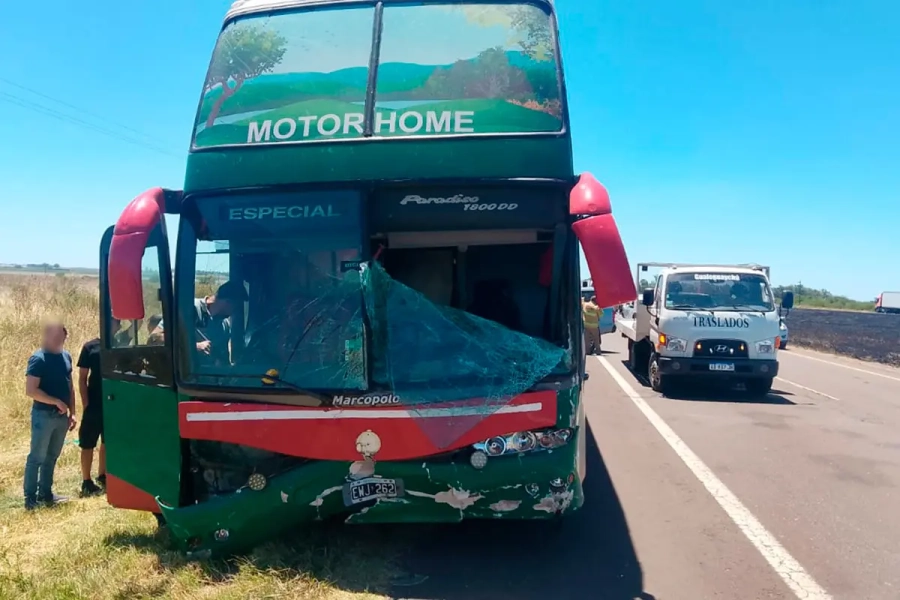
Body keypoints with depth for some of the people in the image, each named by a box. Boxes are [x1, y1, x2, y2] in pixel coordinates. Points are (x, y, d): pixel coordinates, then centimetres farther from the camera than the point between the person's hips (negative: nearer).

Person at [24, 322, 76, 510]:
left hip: (61, 416, 7)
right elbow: (30, 390, -19)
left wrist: (72, 413, 10)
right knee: (37, 457, 1)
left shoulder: (66, 356, 7)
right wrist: (56, 402, -19)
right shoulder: (38, 359, -14)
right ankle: (30, 498, 10)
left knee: (51, 457, 15)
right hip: (44, 415, -7)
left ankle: (46, 494, 26)